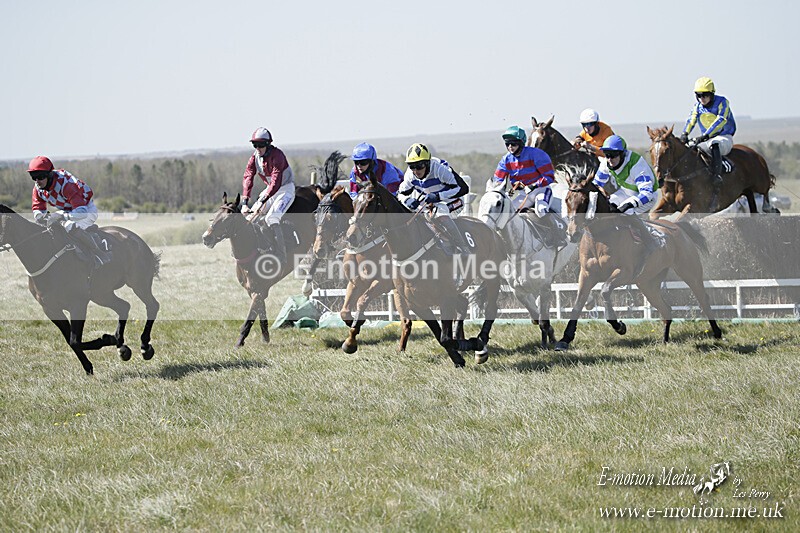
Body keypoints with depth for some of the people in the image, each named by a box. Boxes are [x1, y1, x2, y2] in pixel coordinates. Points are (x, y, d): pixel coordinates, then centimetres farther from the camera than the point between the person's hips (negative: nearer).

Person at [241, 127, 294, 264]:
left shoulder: (277, 155, -25)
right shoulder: (255, 157, -4)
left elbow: (276, 182, -33)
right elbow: (247, 178, -11)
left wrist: (262, 201, -41)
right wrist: (245, 202, -24)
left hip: (286, 188, -8)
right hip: (270, 189, 8)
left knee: (271, 218, -26)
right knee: (251, 215, -3)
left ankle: (281, 256, -24)